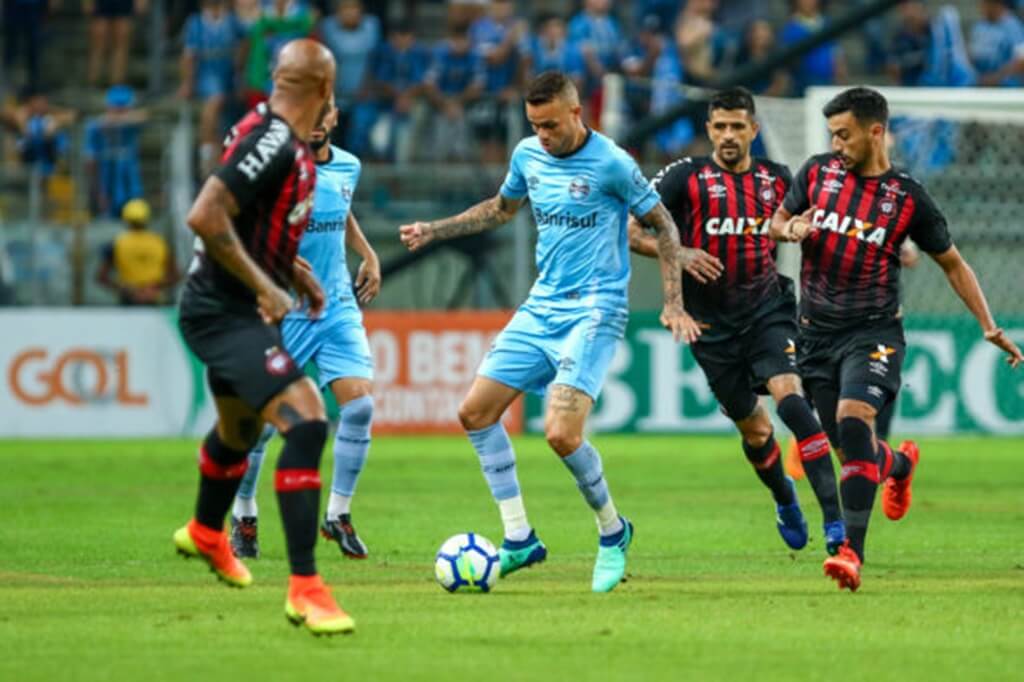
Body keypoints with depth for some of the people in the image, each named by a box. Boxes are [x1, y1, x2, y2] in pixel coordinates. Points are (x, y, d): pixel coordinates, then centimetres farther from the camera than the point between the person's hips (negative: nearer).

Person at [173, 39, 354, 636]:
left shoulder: (287, 142, 7)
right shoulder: (273, 144, -24)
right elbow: (205, 216, -31)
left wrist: (298, 273, 14)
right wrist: (265, 287, -26)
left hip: (239, 310, 11)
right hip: (224, 312, -11)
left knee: (241, 425, 32)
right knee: (305, 419, -22)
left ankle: (206, 534, 59)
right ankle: (305, 588, -23)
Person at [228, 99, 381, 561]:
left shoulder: (348, 167, 7)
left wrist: (368, 255, 15)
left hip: (337, 308, 4)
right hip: (282, 312, -4)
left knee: (359, 402, -11)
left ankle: (338, 514, 4)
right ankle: (244, 515, 22)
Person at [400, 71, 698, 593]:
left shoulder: (610, 163, -13)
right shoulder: (528, 155, 5)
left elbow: (662, 226, -4)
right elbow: (501, 208, 26)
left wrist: (673, 304, -10)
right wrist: (433, 231, 20)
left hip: (593, 313, -7)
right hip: (541, 308, 7)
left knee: (562, 434, -20)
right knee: (475, 412, 1)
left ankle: (612, 532, 5)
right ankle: (519, 540, 8)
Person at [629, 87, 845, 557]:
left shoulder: (776, 179, 3)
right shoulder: (687, 176, -6)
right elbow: (629, 231, -8)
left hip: (767, 310, 0)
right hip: (712, 322, 0)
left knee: (789, 396, -24)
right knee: (752, 427, 10)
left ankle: (834, 520, -27)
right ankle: (784, 501, 43)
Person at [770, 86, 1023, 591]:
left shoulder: (908, 197, -4)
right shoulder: (817, 172, 3)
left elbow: (951, 263, 6)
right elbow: (777, 221, 16)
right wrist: (790, 230, -10)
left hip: (872, 331, -4)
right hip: (817, 330, 4)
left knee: (853, 421, -25)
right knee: (847, 444, 8)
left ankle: (853, 551, -26)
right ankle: (900, 464, 46)